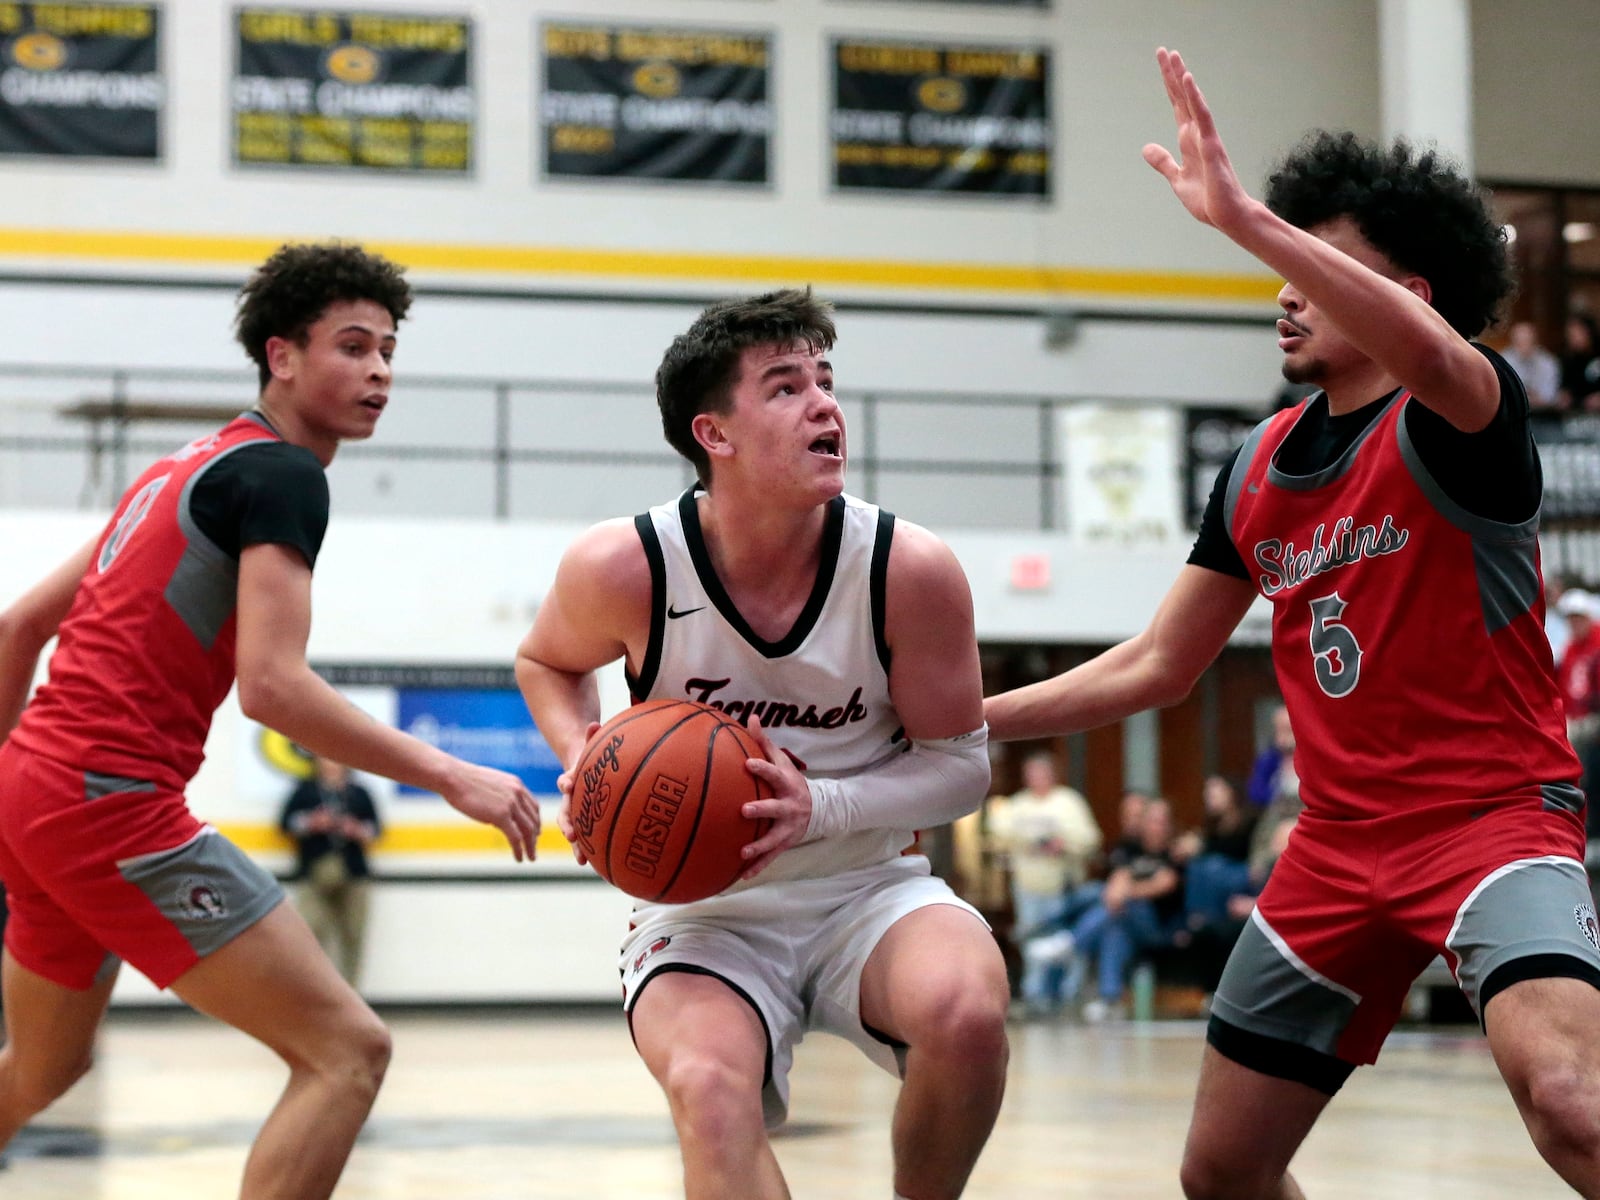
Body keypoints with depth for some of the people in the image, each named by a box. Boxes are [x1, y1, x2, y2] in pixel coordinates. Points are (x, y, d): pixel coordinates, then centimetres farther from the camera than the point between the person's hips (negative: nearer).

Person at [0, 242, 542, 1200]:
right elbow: (271, 684, -21)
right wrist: (450, 777, -18)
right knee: (350, 1051, -12)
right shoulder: (283, 474, -9)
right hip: (113, 799, -10)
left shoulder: (187, 469, 20)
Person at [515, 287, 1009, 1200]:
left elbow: (961, 766, -4)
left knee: (968, 1008, -31)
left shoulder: (911, 570, -14)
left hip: (868, 893, 2)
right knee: (710, 1090, -34)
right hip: (701, 909, -1)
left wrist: (820, 805, -22)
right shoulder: (622, 569, -15)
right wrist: (586, 762, -12)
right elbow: (549, 662, 9)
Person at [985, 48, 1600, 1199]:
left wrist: (1244, 216, -41)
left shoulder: (1453, 422, -11)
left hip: (1494, 812, -7)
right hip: (1342, 837, 7)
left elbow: (1423, 351, -38)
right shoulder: (1258, 470, 9)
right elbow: (1159, 665, 16)